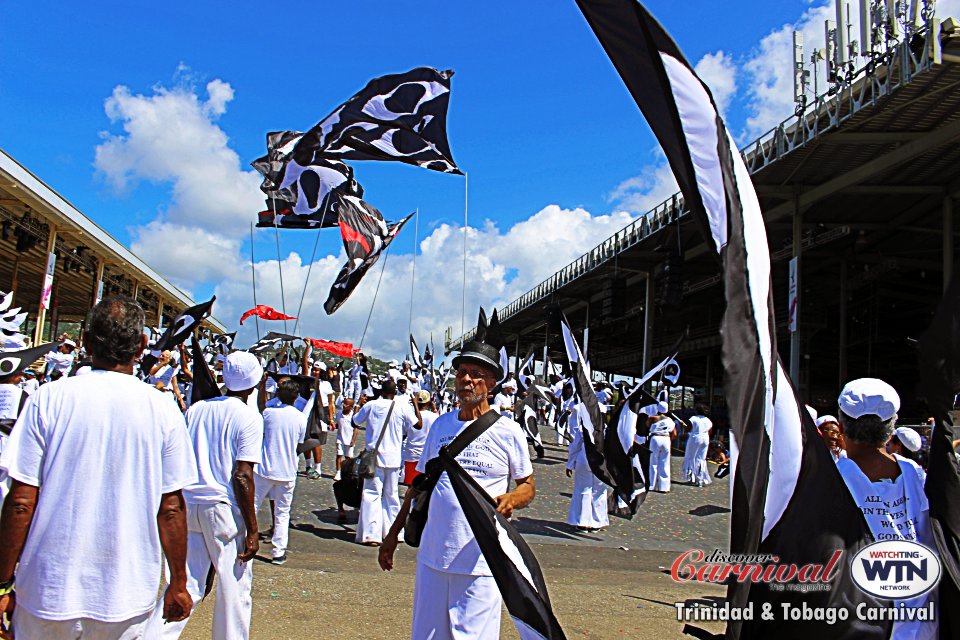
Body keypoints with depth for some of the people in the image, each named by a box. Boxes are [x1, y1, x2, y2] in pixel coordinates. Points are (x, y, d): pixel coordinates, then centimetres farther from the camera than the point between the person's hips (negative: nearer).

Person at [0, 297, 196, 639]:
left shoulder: (48, 398, -8)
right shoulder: (163, 409, -7)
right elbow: (170, 508, -5)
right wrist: (178, 584, 7)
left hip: (50, 590, 0)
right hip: (127, 596, 0)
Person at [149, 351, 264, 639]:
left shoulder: (196, 409, 9)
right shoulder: (249, 417, -9)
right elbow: (242, 476, -15)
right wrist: (252, 531, -11)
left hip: (188, 505, 6)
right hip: (225, 508, -6)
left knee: (185, 585, 13)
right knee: (235, 589, 7)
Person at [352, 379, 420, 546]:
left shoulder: (371, 405, -3)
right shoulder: (402, 407, -3)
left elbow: (355, 422, 11)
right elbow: (418, 424, 7)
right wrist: (415, 405, 18)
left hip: (374, 456, -1)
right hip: (393, 458, 1)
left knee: (372, 494, 0)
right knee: (391, 494, 13)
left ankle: (371, 534, -7)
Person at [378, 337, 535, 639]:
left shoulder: (508, 431, -4)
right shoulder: (441, 424, 7)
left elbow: (528, 486, 3)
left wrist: (511, 499, -19)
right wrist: (394, 533, 16)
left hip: (480, 562, -4)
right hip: (432, 555, 4)